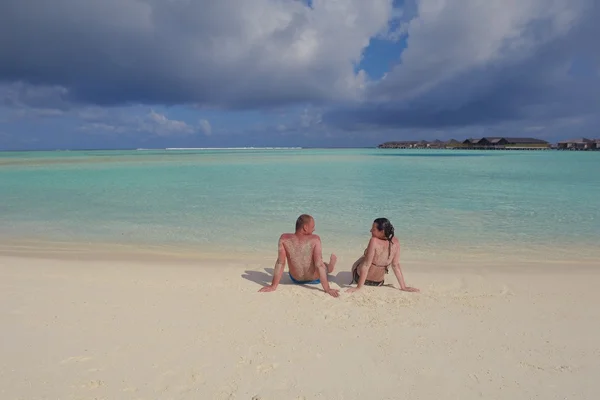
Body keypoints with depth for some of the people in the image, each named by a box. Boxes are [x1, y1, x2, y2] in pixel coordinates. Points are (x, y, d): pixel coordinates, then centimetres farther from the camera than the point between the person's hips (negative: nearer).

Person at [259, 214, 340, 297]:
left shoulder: (284, 238, -21)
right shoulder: (315, 239, -27)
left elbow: (280, 263, -19)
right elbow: (319, 265, -29)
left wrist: (273, 286, -13)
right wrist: (327, 289, -26)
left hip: (296, 279, 2)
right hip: (315, 279, -1)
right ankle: (329, 267, 68)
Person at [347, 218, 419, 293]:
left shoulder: (374, 241, -33)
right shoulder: (395, 242, -18)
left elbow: (366, 265, -29)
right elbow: (396, 266, -13)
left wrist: (358, 287, -23)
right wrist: (403, 287, -3)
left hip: (359, 276, -4)